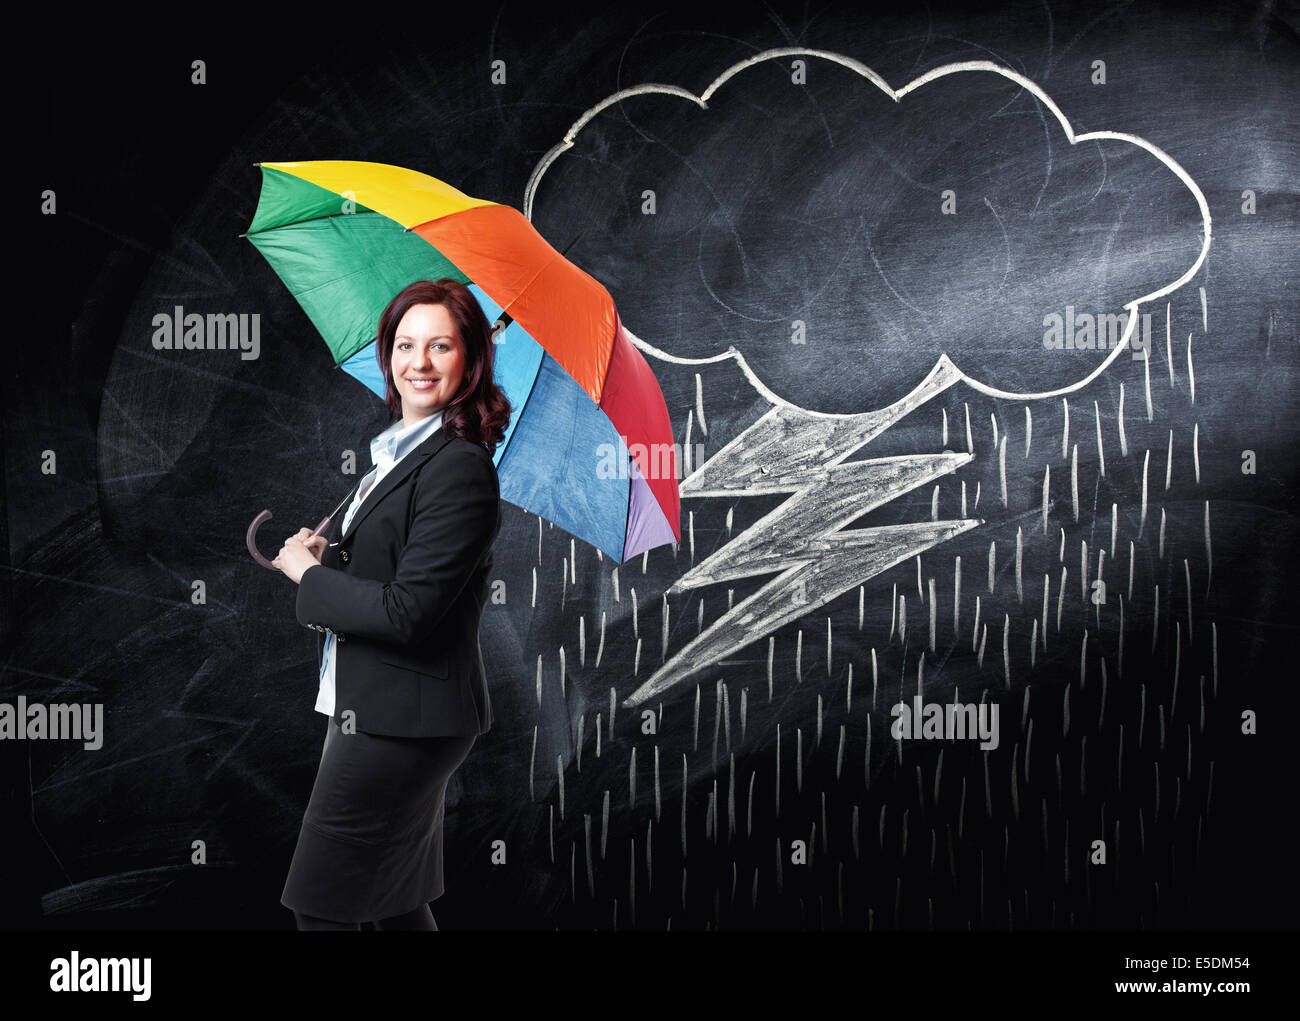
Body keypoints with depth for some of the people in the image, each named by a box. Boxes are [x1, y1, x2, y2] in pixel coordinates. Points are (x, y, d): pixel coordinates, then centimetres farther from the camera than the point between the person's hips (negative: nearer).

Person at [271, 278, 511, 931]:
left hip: (401, 722, -10)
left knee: (319, 905, -3)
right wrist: (327, 557, 2)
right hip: (381, 711, 10)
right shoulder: (400, 449, 14)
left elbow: (407, 613, -23)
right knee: (397, 903, 19)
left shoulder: (460, 467, -18)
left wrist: (309, 573, -10)